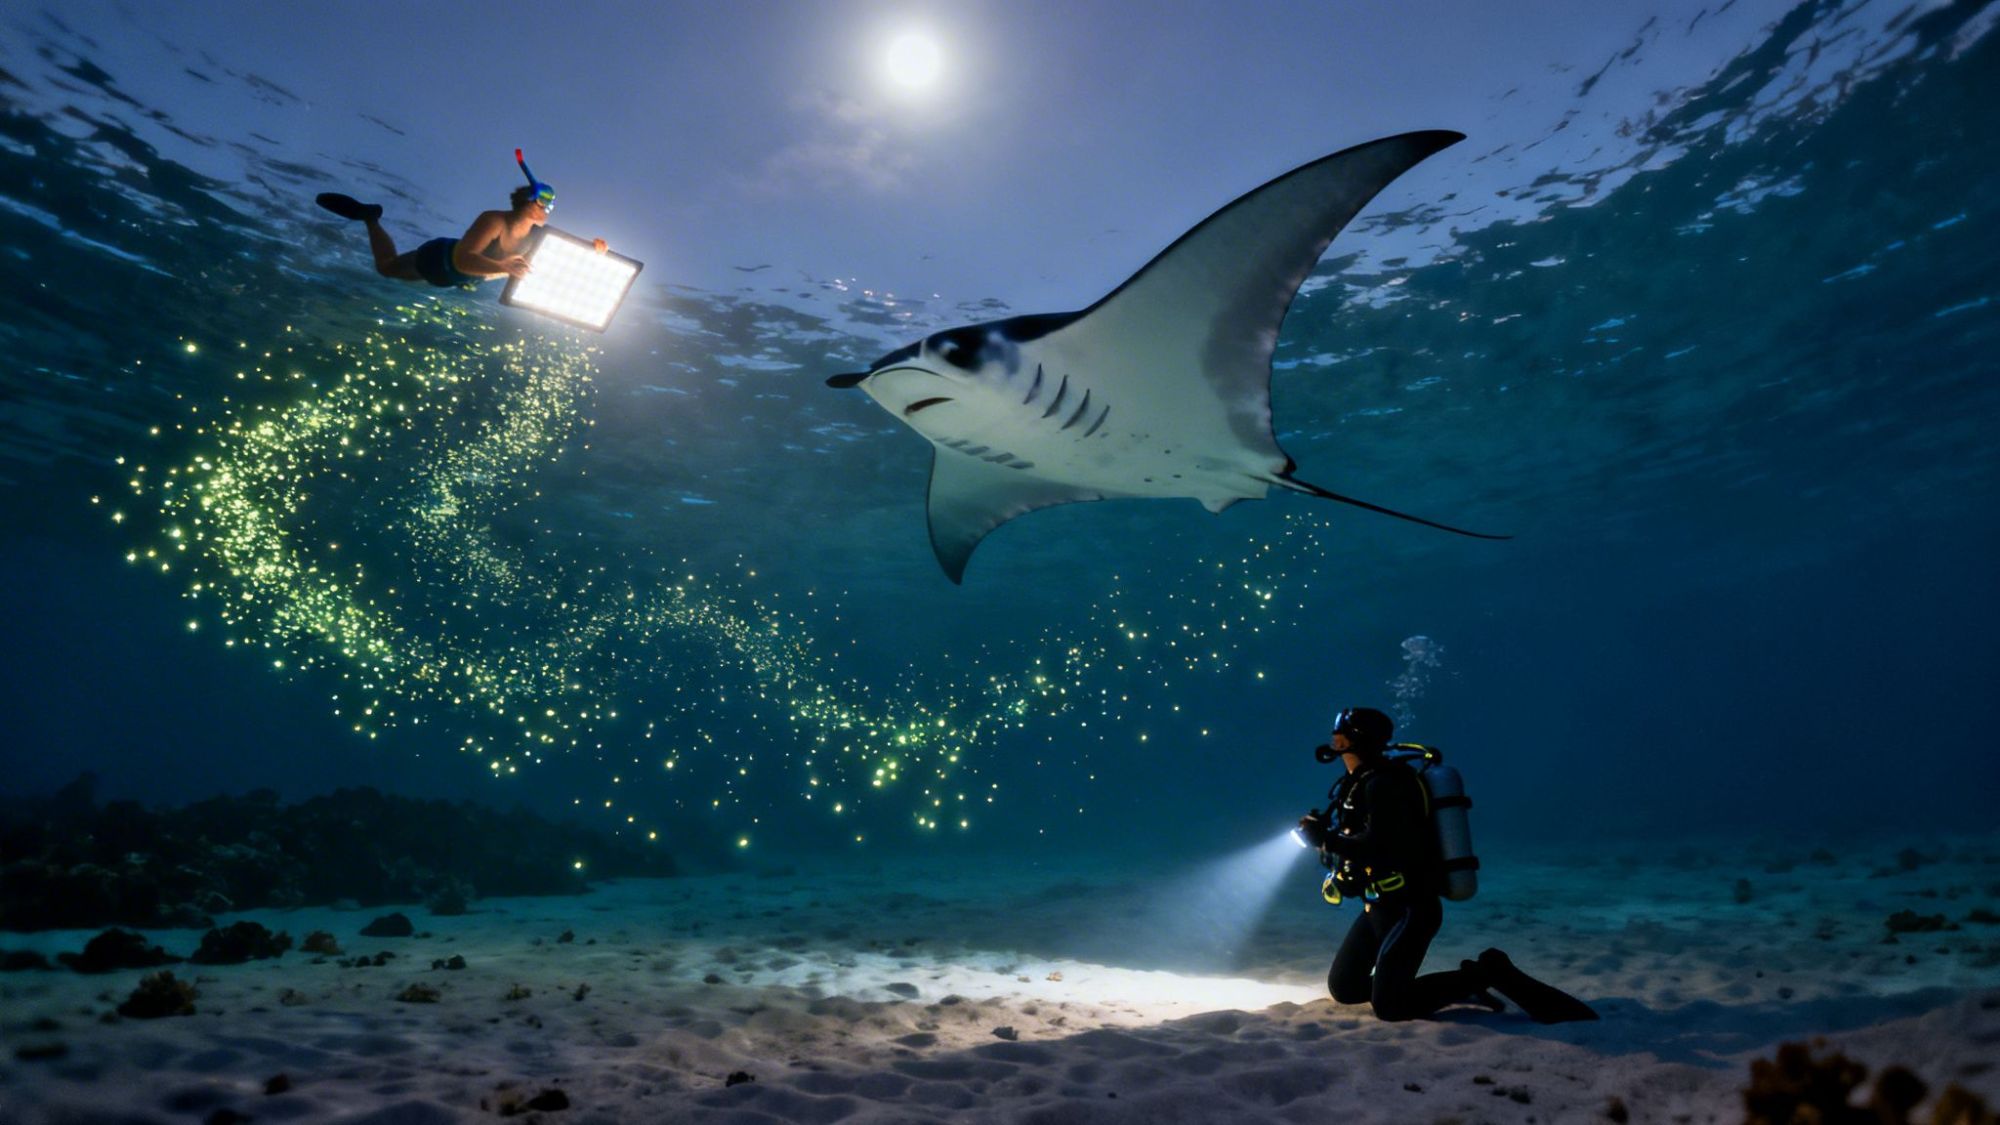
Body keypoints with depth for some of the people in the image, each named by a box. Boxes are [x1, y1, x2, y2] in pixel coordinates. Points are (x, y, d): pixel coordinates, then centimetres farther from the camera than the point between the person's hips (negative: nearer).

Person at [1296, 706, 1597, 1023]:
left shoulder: (1382, 783, -19)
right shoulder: (1361, 783, 11)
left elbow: (1380, 847, -30)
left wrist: (1326, 839, -23)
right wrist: (1323, 833, 0)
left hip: (1409, 909, -10)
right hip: (1381, 906, 10)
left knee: (1389, 1006, -14)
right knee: (1342, 987, 11)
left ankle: (1488, 974, 1)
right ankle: (1456, 983, 16)